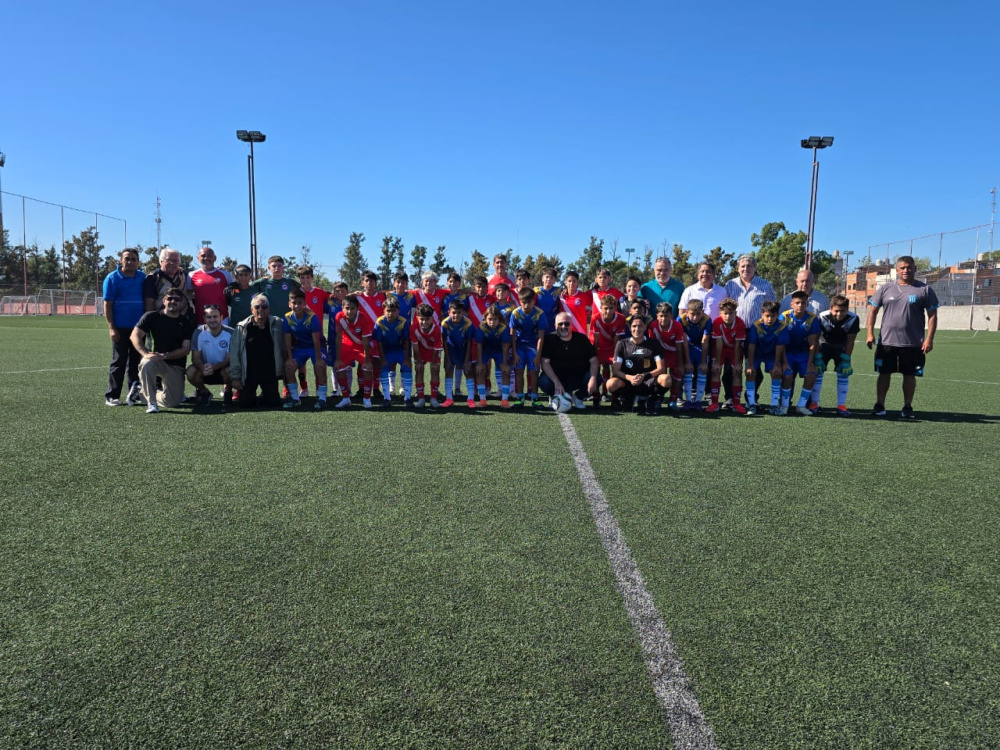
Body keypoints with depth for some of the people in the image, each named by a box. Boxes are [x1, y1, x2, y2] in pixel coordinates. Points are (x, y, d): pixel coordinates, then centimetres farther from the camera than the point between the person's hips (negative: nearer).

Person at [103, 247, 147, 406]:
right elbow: (107, 304, -5)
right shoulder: (112, 278, -3)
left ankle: (135, 393, 18)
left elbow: (148, 302, 13)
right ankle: (112, 396, 9)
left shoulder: (142, 278, 8)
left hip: (138, 327, 4)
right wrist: (111, 327, -11)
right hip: (120, 328, -4)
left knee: (136, 362, 10)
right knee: (119, 362, 1)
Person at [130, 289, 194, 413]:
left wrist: (164, 355, -19)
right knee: (146, 364, -39)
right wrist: (146, 353, -25)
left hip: (176, 366, 2)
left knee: (172, 402, -7)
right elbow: (135, 335, -8)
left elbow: (186, 349, -4)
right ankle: (151, 402, -22)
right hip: (155, 360, -2)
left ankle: (144, 392, 27)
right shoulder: (152, 317, 0)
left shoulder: (186, 322, 3)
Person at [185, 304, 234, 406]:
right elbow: (195, 357, -12)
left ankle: (227, 391, 1)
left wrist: (214, 366, -36)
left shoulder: (230, 333, -15)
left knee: (228, 370, -35)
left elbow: (230, 359, -17)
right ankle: (204, 392, 3)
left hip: (223, 368, -1)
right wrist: (203, 367, -36)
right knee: (191, 371, -29)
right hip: (205, 370, 1)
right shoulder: (199, 332, -11)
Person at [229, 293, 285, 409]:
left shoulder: (277, 324, -5)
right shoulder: (241, 328, -5)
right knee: (245, 404, -1)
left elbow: (283, 348, 1)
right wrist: (235, 377, -4)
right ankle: (252, 396, 33)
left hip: (270, 373, 0)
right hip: (249, 373, 0)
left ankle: (265, 395, 30)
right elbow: (234, 353, -3)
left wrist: (281, 369, -2)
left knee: (274, 404, -3)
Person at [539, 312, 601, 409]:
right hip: (556, 376, -2)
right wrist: (556, 382, -29)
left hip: (578, 377, 2)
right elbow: (545, 362, -16)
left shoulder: (581, 338, 3)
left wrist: (593, 378, -21)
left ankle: (577, 397, 4)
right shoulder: (550, 340, -4)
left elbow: (593, 360, -2)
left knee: (597, 379, -23)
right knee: (544, 382, -33)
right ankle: (557, 397, 1)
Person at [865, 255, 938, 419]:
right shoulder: (885, 289, 5)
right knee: (884, 373, 6)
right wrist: (870, 333, -2)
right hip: (886, 341, 1)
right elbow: (873, 311, 8)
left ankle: (907, 407, 17)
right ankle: (879, 405, 14)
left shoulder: (924, 290, 1)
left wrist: (929, 338, -8)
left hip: (913, 343, -1)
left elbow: (932, 315, 0)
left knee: (909, 375, 6)